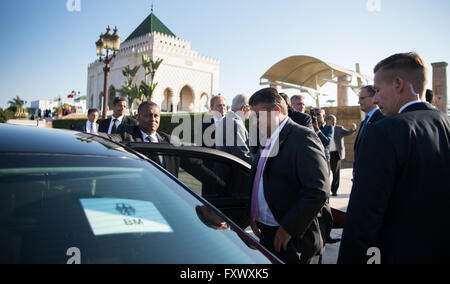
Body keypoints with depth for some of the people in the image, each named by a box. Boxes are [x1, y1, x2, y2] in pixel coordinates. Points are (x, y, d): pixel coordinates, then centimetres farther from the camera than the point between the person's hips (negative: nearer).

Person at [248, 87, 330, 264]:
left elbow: (319, 191, -24)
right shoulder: (268, 140, 10)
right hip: (265, 233, 8)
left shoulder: (303, 138, -17)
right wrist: (253, 215, 6)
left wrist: (288, 229, -21)